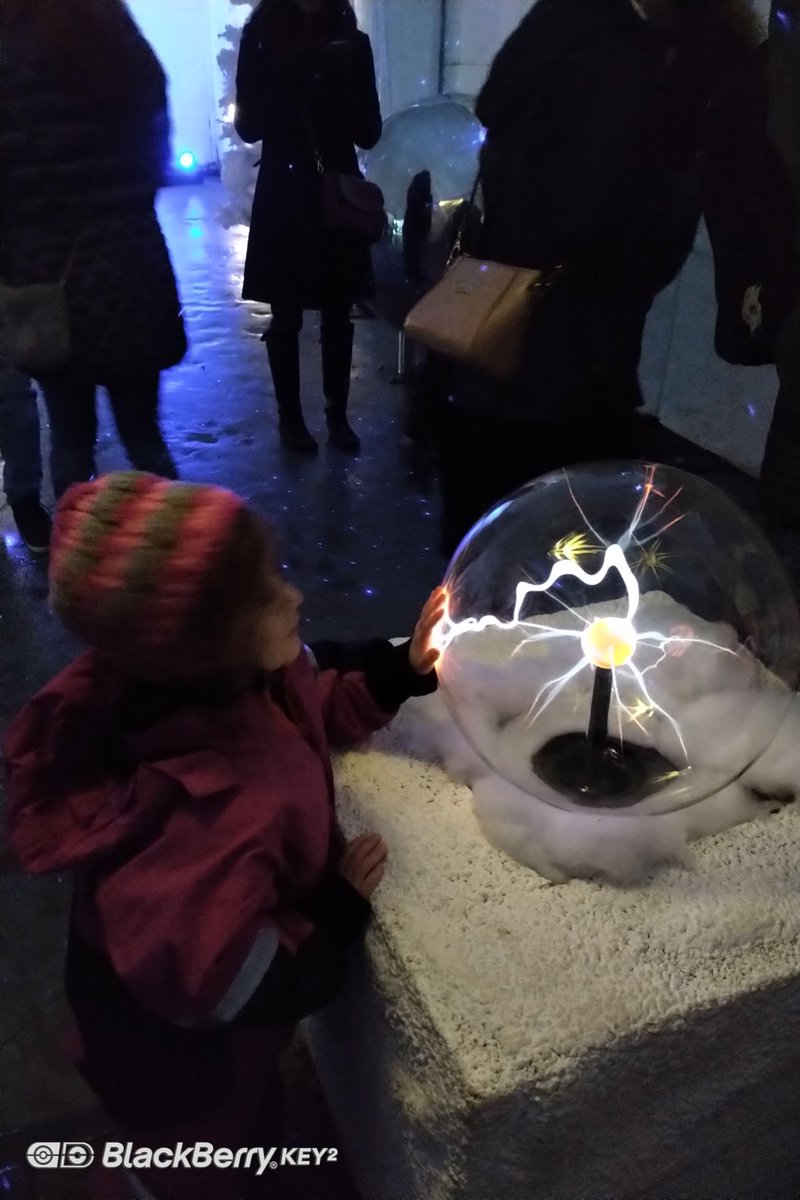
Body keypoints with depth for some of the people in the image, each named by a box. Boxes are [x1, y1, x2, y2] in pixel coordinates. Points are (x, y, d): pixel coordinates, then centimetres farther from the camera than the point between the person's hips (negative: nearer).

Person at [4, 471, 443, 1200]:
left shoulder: (215, 683, -21)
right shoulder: (209, 810, -46)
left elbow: (316, 698, 0)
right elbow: (215, 985, -37)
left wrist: (404, 669, -15)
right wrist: (338, 912, -25)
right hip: (179, 1046, -7)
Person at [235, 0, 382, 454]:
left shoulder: (352, 43, 3)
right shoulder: (261, 39, -1)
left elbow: (369, 131, 0)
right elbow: (249, 125, -6)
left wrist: (335, 80, -16)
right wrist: (290, 78, -20)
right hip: (285, 197, -2)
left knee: (338, 316, 7)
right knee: (287, 318, 4)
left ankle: (338, 414, 19)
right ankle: (291, 417, 16)